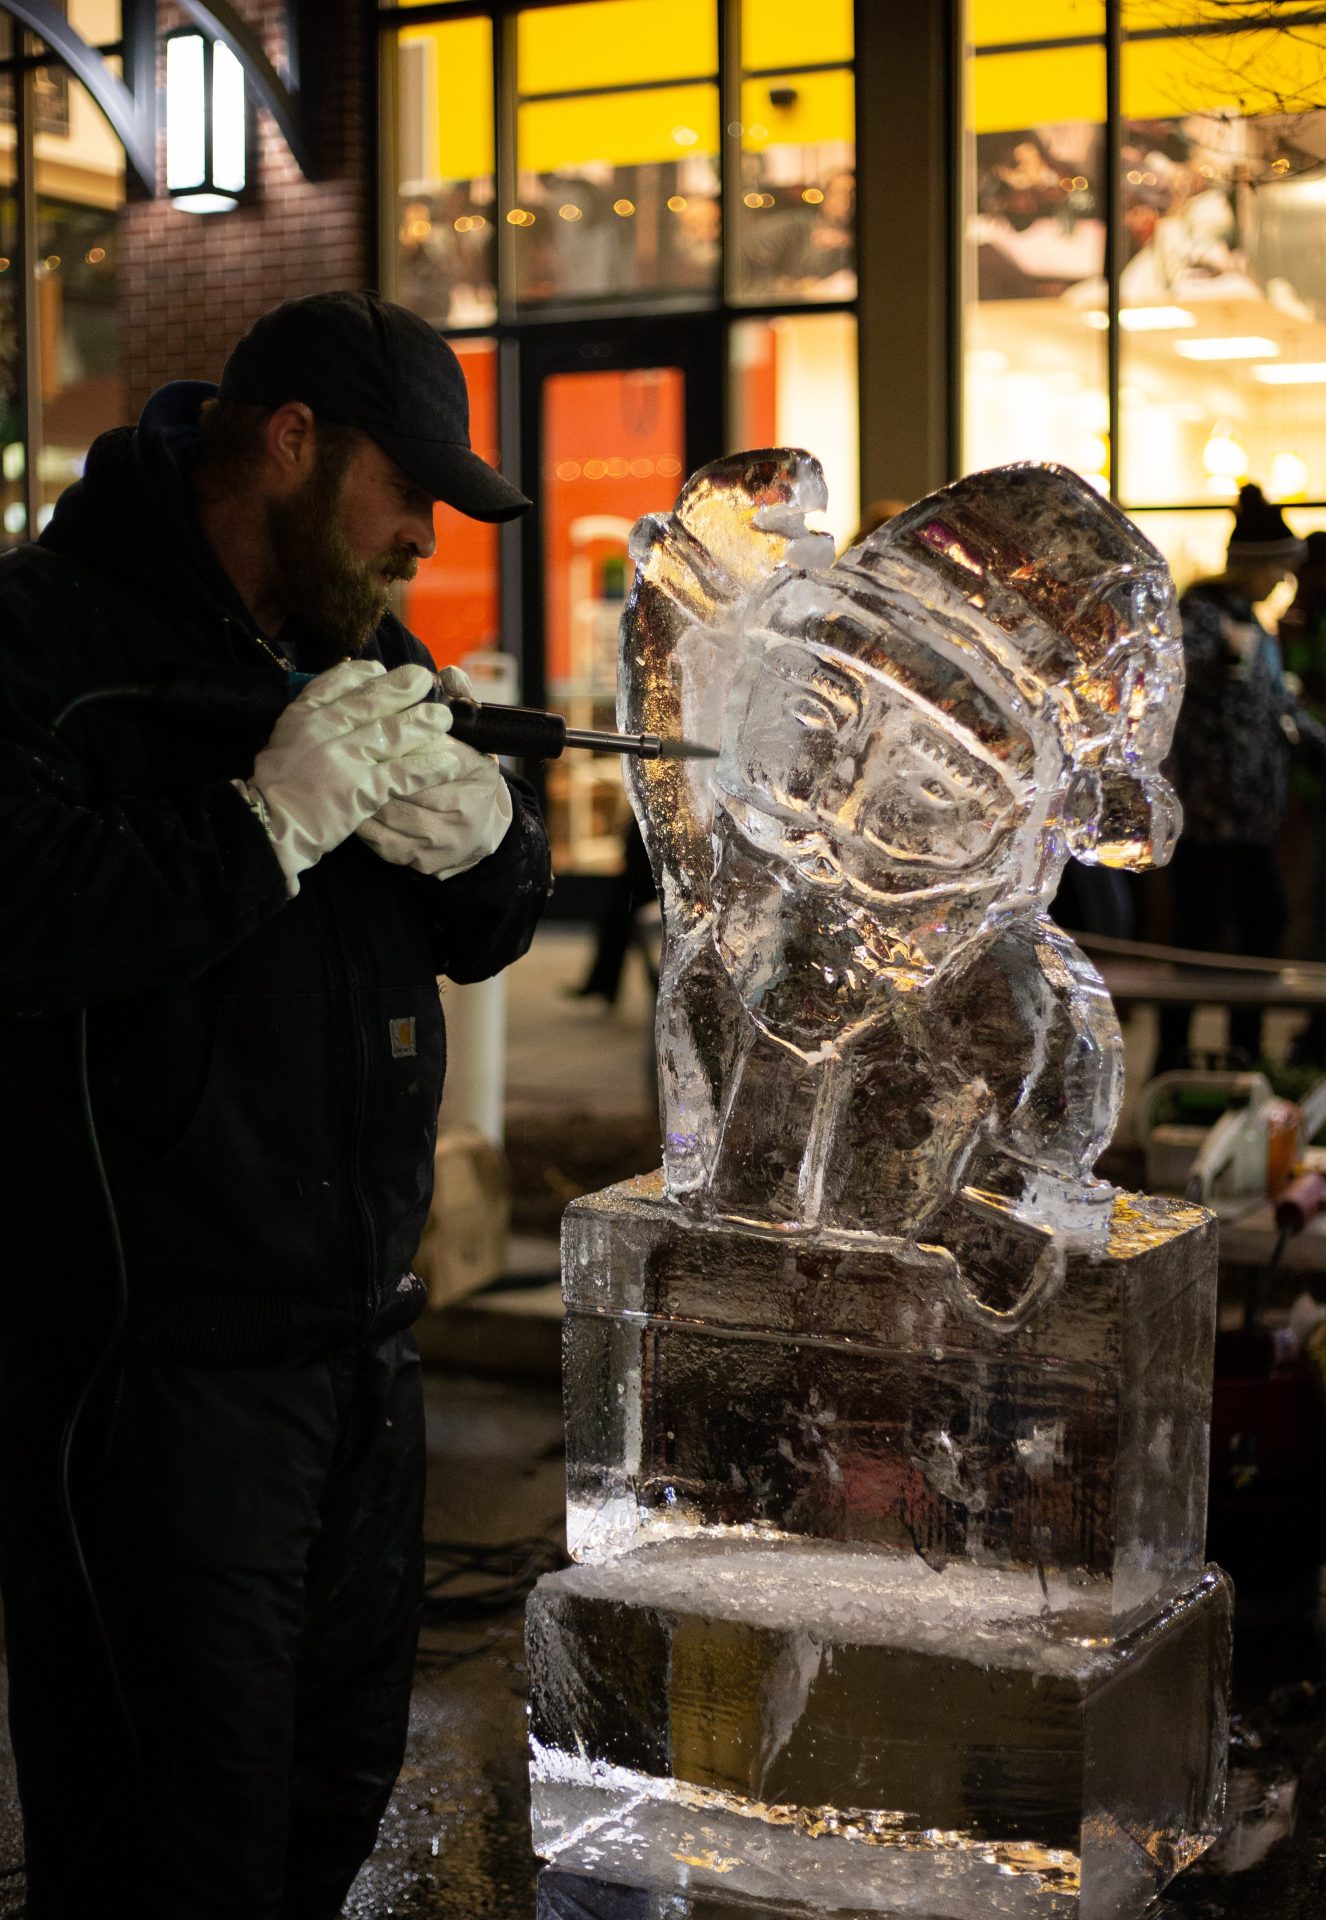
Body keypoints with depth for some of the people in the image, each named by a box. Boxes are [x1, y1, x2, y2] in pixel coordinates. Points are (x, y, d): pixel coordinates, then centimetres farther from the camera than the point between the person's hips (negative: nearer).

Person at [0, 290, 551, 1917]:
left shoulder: (363, 654, 14)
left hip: (359, 1329, 8)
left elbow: (491, 933, 15)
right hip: (148, 1343, -8)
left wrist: (476, 831, -7)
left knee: (340, 1783, 19)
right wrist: (271, 825, -23)